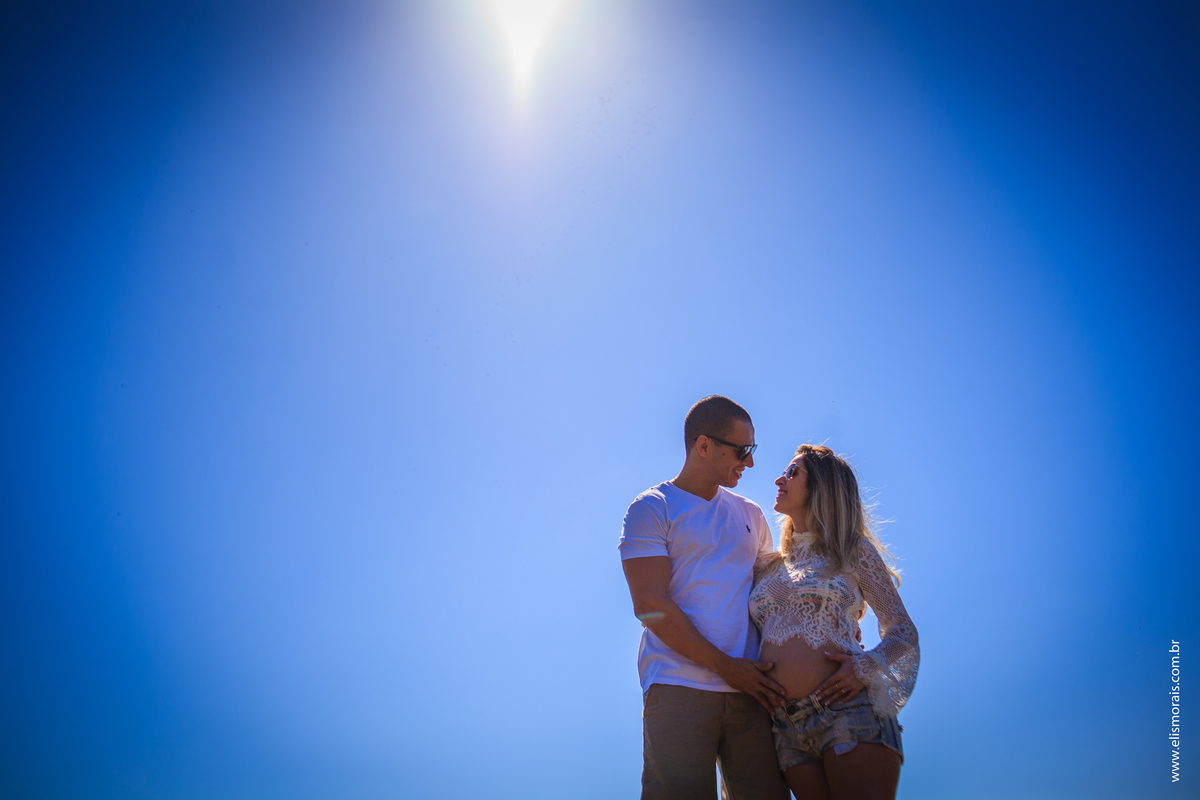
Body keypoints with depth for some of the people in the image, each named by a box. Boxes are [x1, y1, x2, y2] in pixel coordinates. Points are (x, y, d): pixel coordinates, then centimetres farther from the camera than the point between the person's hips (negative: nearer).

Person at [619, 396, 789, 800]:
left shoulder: (751, 516, 21)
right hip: (679, 687, -4)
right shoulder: (652, 509, 3)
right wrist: (725, 665, -11)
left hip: (751, 690, 5)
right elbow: (651, 606, -7)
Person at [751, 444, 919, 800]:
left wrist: (867, 665, -13)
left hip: (846, 708, -4)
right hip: (786, 725, 4)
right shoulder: (766, 567, 21)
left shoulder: (852, 549, 10)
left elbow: (904, 631, 6)